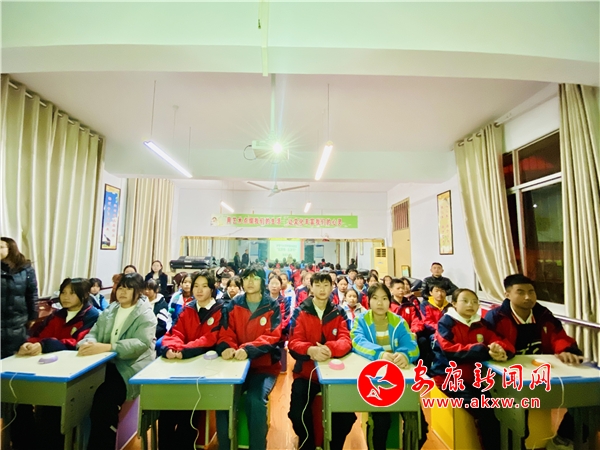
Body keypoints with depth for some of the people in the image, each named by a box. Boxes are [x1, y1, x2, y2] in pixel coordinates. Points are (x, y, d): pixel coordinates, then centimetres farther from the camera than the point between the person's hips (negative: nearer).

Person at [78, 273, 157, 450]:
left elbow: (141, 343, -18)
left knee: (104, 399, -27)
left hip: (132, 367, -6)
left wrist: (107, 347, -28)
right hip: (107, 364, 6)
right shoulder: (108, 311, 16)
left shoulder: (146, 314, -5)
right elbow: (94, 332, 9)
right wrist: (88, 343, -16)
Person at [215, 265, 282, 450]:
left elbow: (273, 336, -12)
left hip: (265, 366, -2)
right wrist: (228, 347, -23)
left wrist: (248, 349, -29)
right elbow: (225, 333, 1)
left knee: (255, 399, -26)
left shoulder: (273, 307, -2)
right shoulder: (233, 305, 5)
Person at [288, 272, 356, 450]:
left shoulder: (339, 312, 3)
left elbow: (346, 340, -9)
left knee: (346, 415, -16)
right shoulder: (300, 312, -3)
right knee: (298, 414, -19)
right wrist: (311, 350, -36)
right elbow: (294, 343, -12)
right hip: (306, 373, -1)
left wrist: (330, 348, -34)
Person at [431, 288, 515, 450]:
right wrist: (485, 351, -30)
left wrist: (500, 349, -22)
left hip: (472, 378, 6)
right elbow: (450, 350, -22)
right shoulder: (446, 322, -8)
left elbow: (508, 345, 4)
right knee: (482, 410, -22)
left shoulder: (481, 325, 10)